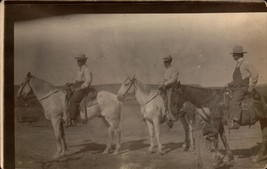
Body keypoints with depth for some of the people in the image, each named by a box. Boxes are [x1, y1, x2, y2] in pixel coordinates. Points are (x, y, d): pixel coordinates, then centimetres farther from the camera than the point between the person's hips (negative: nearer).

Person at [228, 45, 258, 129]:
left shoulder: (245, 63, -6)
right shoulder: (238, 64, 20)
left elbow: (255, 74, -7)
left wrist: (251, 87, -10)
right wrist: (232, 83, 13)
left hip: (242, 88, -10)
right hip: (236, 87, 10)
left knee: (234, 102, -27)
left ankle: (235, 122, -35)